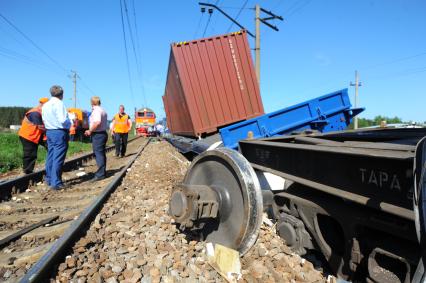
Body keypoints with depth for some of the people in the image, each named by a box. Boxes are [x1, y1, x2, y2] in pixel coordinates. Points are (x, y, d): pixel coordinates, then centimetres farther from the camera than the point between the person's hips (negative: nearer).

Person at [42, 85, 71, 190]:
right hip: (60, 133, -8)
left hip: (49, 132, 8)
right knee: (58, 158, -5)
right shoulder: (59, 103, -14)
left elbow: (44, 119, 14)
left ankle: (49, 179, 27)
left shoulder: (45, 105, 10)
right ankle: (56, 183, -3)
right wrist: (70, 123, -3)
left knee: (50, 156, 16)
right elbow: (63, 120, -20)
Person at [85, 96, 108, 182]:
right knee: (101, 153, 16)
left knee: (98, 154, -7)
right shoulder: (102, 111, 16)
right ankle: (102, 172, 25)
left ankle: (100, 174, -5)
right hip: (103, 133, 10)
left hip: (98, 135, -10)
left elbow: (97, 122, -29)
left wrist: (90, 131, -18)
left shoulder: (96, 110, -14)